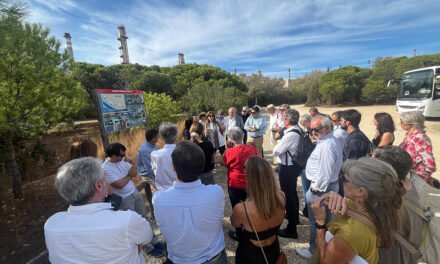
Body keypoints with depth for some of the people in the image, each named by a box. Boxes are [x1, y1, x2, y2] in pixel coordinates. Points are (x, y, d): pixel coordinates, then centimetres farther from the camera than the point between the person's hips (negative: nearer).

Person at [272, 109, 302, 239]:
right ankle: (295, 217, 49)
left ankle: (291, 229, 19)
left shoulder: (290, 135, -28)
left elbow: (276, 152, -20)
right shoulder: (298, 130, 1)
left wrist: (277, 145, -2)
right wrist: (280, 144, -5)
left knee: (288, 196, 3)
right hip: (294, 165, 10)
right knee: (292, 193, 27)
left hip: (287, 168, -10)